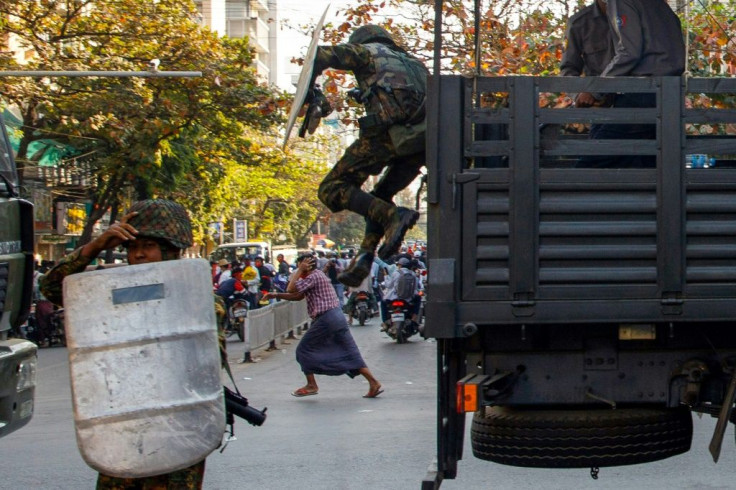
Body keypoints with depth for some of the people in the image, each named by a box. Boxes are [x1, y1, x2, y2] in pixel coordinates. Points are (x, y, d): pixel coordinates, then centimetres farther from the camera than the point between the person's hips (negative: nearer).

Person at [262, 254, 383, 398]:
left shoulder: (314, 277, -9)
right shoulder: (318, 275, 21)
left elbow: (291, 289, -15)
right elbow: (298, 296, 23)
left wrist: (299, 271, -7)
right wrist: (277, 295, 20)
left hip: (325, 319, -10)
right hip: (337, 316, 10)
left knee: (303, 350, 4)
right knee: (349, 352, 7)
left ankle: (311, 385, 7)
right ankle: (374, 383, -1)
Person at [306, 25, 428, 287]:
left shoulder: (366, 51, 18)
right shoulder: (413, 62, 35)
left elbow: (321, 54, 2)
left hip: (387, 131, -7)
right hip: (422, 141, 7)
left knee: (332, 189, -1)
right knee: (379, 198, 24)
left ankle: (393, 216, -19)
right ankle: (365, 257, 6)